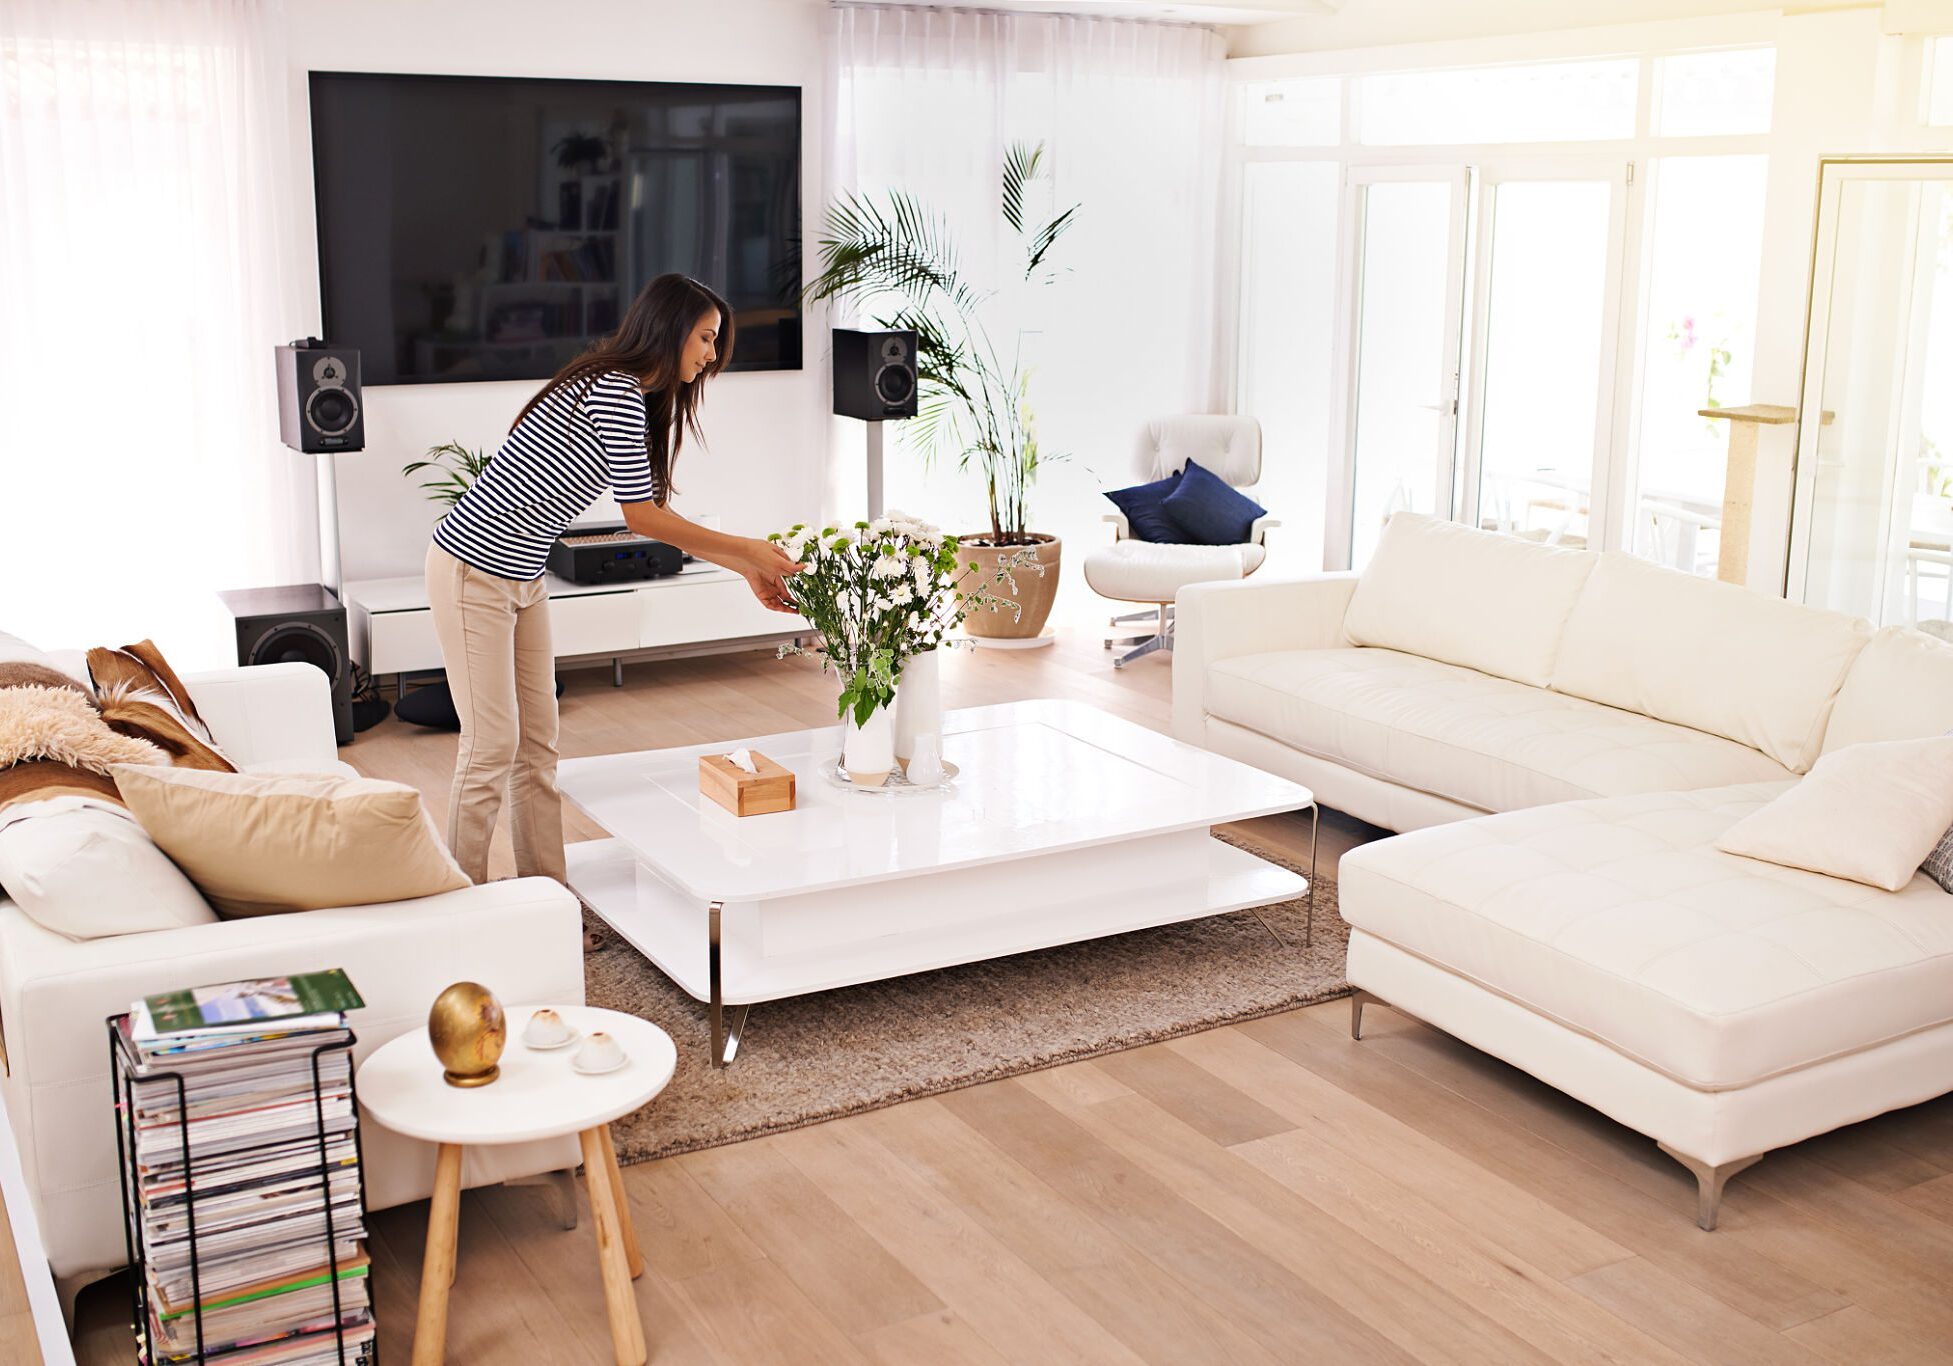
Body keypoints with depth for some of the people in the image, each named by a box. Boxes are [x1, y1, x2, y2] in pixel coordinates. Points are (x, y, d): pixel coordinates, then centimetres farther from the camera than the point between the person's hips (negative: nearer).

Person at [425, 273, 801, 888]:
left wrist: (746, 568, 12)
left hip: (522, 578, 10)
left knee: (538, 743, 11)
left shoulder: (637, 398, 11)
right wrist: (747, 550, -8)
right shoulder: (616, 393, -19)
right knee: (493, 745, -5)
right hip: (472, 570, -10)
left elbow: (655, 512, 14)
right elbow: (642, 517, -16)